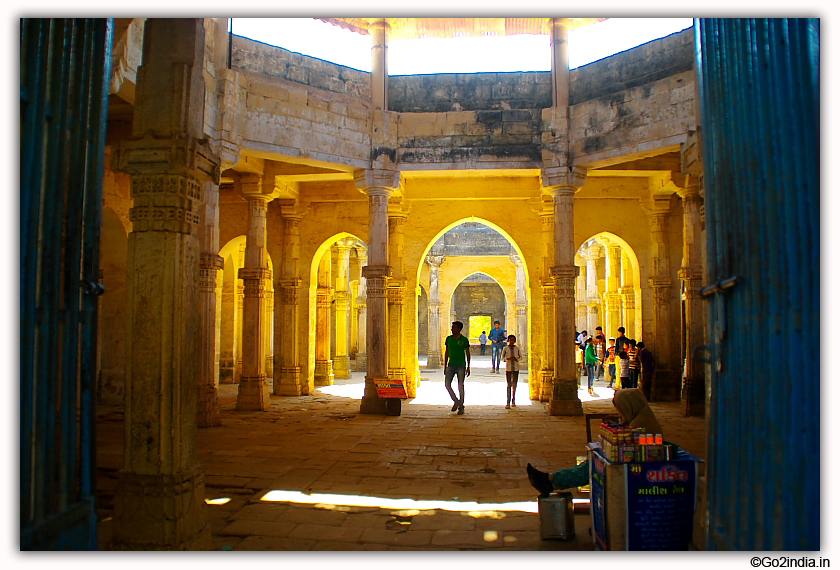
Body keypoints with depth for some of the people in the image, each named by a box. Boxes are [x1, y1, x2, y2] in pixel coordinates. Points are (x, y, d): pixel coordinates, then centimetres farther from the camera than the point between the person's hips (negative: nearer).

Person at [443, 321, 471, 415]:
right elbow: (446, 352, 12)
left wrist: (468, 367, -2)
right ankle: (456, 401, 14)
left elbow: (467, 354, 2)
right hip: (451, 365, 3)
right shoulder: (449, 339, 6)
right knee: (447, 384, -6)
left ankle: (461, 407, 12)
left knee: (460, 386, 1)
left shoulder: (464, 340, -3)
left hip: (461, 366, -3)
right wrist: (445, 366, 9)